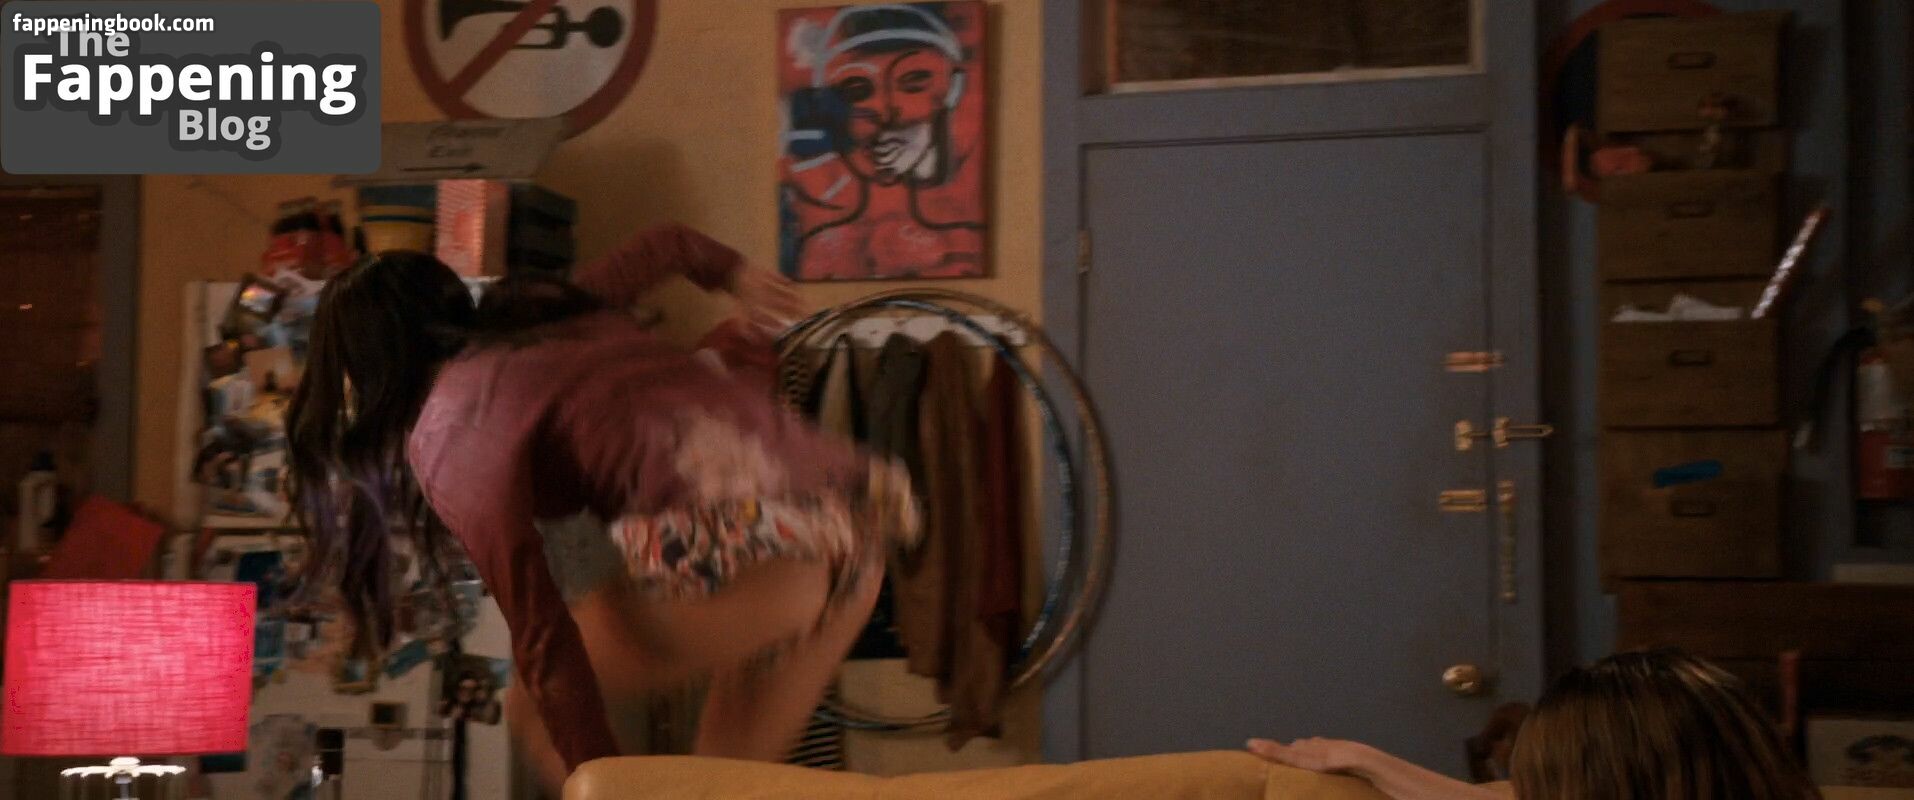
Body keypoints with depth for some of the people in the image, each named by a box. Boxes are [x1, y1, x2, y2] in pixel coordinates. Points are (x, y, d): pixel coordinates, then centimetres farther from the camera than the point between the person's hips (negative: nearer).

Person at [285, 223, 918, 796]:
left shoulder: (442, 430, 7)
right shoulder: (549, 308, 27)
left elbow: (540, 632, -2)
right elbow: (669, 244, 43)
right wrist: (736, 275, 63)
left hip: (743, 542, -8)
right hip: (852, 524, 8)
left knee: (536, 707, 15)